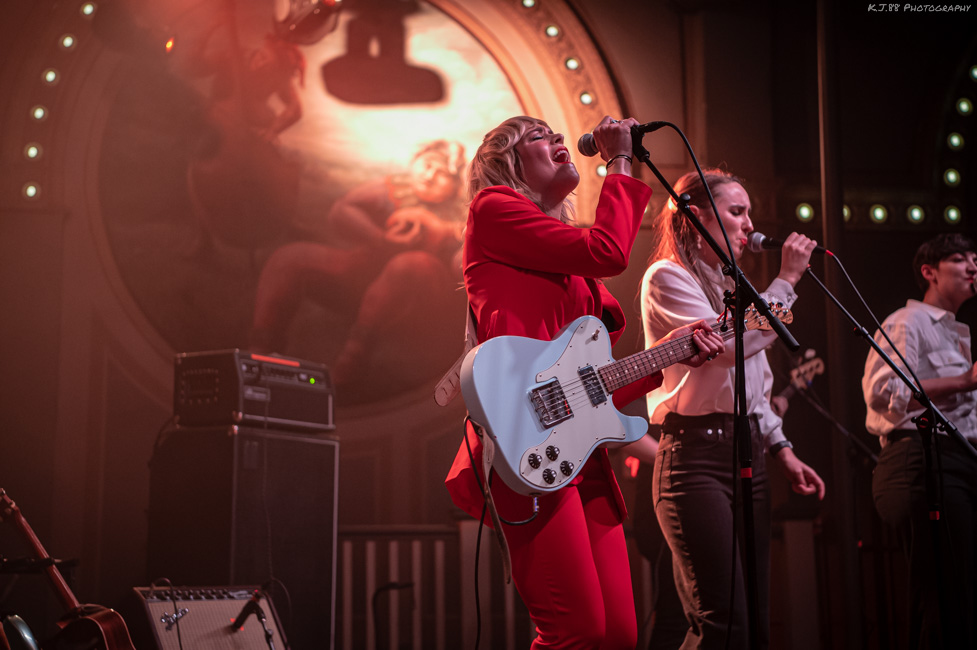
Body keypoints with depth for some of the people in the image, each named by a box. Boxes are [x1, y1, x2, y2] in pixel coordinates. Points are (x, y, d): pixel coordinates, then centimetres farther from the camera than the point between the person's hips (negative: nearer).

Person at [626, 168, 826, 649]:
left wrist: (782, 449, 16)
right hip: (696, 454, -9)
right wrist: (787, 279, -10)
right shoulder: (667, 277, -5)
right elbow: (731, 343, -19)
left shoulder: (728, 286, 21)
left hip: (748, 455, 9)